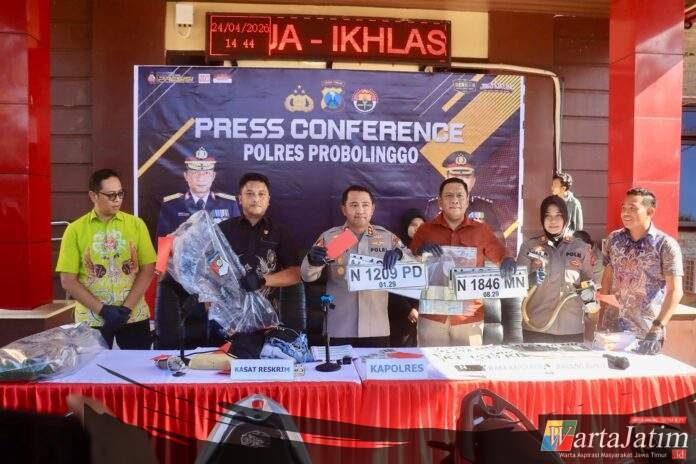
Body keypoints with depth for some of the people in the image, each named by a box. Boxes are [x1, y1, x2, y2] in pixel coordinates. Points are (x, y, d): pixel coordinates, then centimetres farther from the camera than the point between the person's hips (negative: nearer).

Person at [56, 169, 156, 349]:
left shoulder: (136, 224, 1)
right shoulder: (75, 229, -1)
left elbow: (148, 269, -2)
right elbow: (68, 280, -3)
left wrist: (126, 308, -10)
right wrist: (102, 310, -11)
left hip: (134, 316, 1)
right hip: (92, 319, -1)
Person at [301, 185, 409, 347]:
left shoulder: (387, 237, 5)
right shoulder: (329, 237, 2)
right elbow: (307, 276, -2)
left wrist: (399, 253, -16)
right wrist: (313, 261, -25)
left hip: (377, 329, 1)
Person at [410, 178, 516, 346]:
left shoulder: (481, 230, 7)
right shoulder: (425, 230, 5)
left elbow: (502, 255, 8)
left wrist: (508, 262, -16)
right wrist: (420, 250, -20)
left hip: (470, 317, 1)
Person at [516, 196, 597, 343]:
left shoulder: (581, 247, 4)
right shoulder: (529, 246, -1)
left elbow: (590, 282, 13)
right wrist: (534, 278, -19)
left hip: (572, 327, 2)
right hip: (536, 327, -1)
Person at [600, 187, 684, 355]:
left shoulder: (666, 244, -9)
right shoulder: (613, 239, 3)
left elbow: (675, 291, -11)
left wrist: (658, 327, -19)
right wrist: (601, 315, 6)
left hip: (646, 332, -3)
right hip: (612, 327, 4)